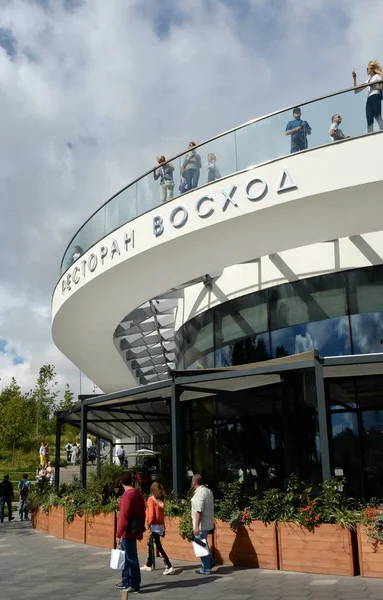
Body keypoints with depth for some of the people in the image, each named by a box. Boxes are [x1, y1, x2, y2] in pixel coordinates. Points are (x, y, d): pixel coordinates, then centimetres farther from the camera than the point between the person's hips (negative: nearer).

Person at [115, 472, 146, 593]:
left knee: (131, 558, -1)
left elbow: (123, 517, -21)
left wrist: (118, 534, -17)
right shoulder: (138, 493, 10)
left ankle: (135, 585, 6)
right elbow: (142, 513, 16)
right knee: (127, 557, 19)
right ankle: (126, 581, 29)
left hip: (128, 532, -9)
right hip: (135, 531, 9)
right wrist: (140, 530, 22)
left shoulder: (127, 495, -18)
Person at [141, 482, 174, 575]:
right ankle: (149, 565, 31)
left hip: (154, 526, -8)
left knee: (158, 547, -8)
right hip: (160, 525, 8)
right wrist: (163, 527, 12)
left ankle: (169, 567, -15)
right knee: (150, 545, 20)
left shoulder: (151, 499, -9)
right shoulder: (161, 500, 9)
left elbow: (151, 513, -16)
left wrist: (149, 524, -13)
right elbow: (162, 514, 8)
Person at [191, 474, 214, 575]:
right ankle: (208, 564, 26)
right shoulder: (208, 491, 9)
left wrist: (196, 526, -22)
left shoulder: (199, 493, -19)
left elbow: (199, 511, -24)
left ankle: (206, 569, 7)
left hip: (201, 525, -9)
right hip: (208, 524, 9)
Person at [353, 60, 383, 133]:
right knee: (369, 121, -12)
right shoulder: (368, 80, 32)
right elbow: (356, 90, 29)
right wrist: (354, 79, 23)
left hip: (375, 97, -6)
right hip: (369, 100, 6)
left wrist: (372, 85, -7)